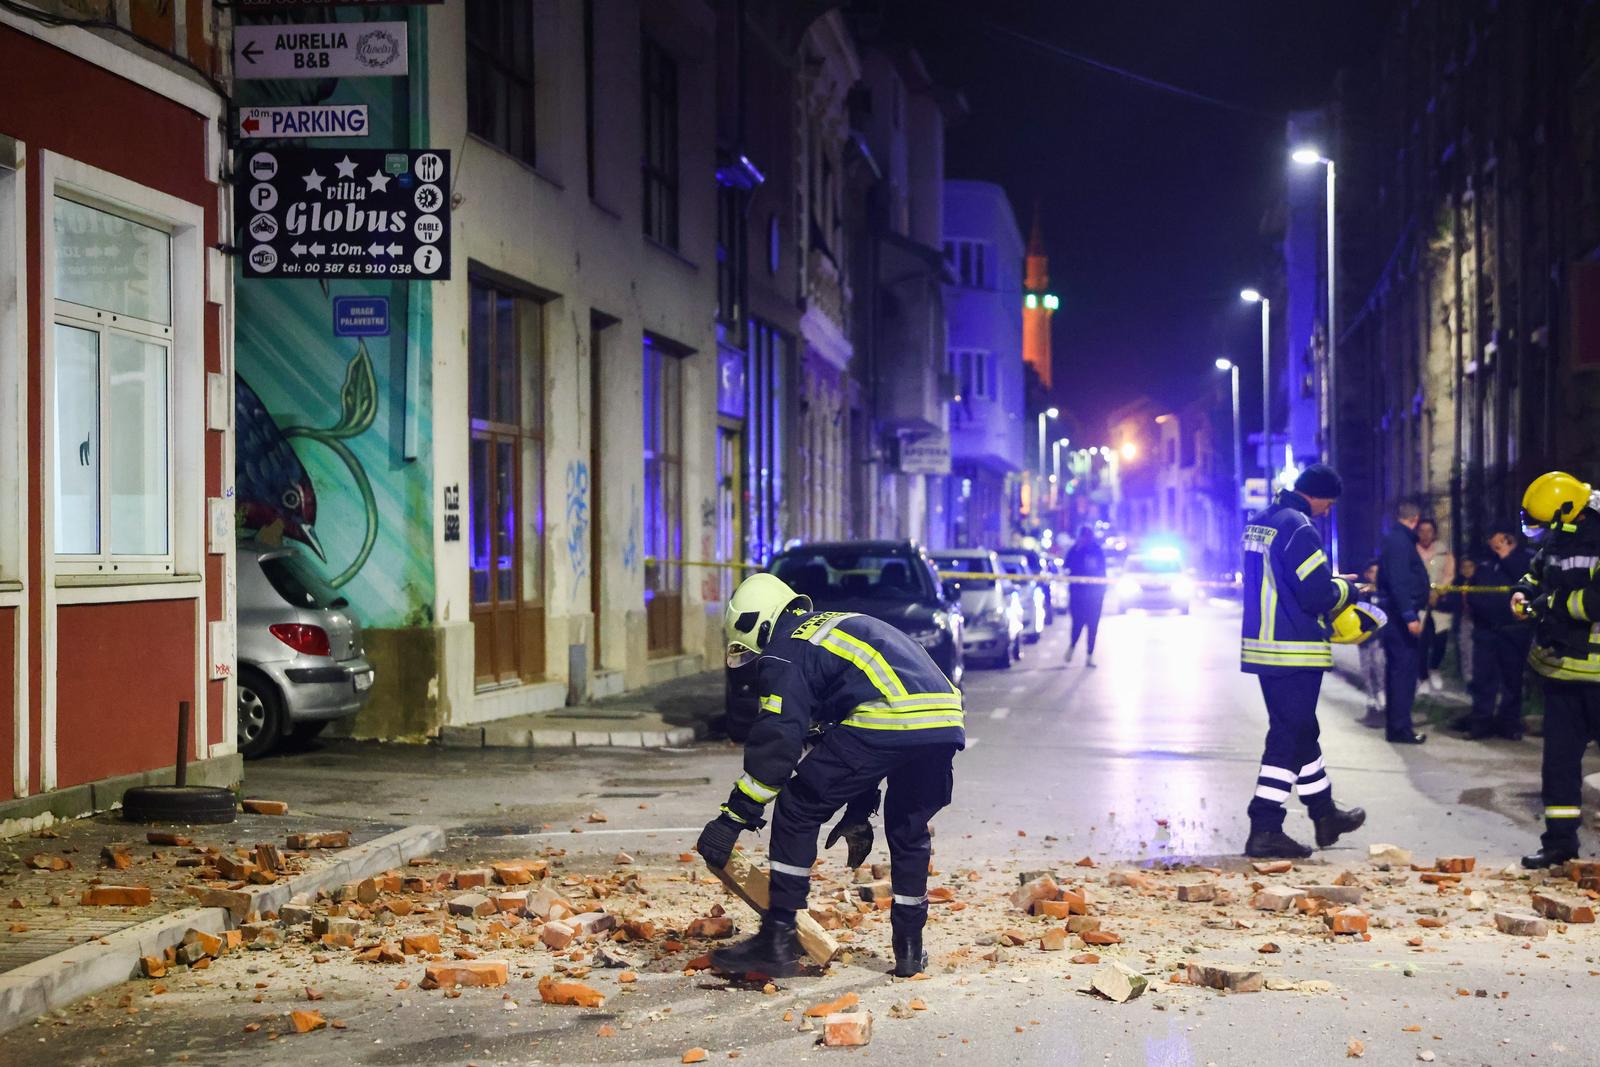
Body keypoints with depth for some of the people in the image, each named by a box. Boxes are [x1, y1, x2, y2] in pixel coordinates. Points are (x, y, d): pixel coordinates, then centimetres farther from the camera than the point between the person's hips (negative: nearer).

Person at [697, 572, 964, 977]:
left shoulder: (783, 654, 9)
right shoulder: (839, 627, 36)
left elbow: (775, 743, -1)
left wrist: (732, 820, 2)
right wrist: (859, 811, 41)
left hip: (887, 720, -8)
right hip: (946, 719, 8)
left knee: (797, 811, 6)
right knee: (908, 829, 28)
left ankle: (778, 939, 5)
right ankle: (910, 948, 28)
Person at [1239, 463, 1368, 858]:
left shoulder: (1260, 523, 12)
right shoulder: (1299, 529, -17)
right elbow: (1319, 594, -20)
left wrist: (1332, 583, 15)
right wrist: (1345, 589, 1)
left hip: (1262, 645, 10)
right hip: (1294, 652, -10)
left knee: (1301, 732, 20)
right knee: (1288, 739, -4)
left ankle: (1325, 815, 34)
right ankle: (1264, 831, -4)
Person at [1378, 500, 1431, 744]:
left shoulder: (1393, 539, 17)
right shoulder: (1401, 541, -14)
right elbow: (1399, 581, -23)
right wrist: (1410, 616, -28)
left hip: (1395, 613, 11)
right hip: (1401, 613, -11)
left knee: (1397, 668, 15)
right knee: (1406, 668, -9)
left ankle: (1395, 724, 21)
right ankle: (1400, 727, -9)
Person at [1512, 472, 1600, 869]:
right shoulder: (1557, 542, 8)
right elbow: (1539, 570, 28)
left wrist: (1552, 605, -18)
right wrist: (1525, 590, 8)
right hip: (1560, 668, 8)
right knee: (1559, 756, 10)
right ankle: (1560, 839, 18)